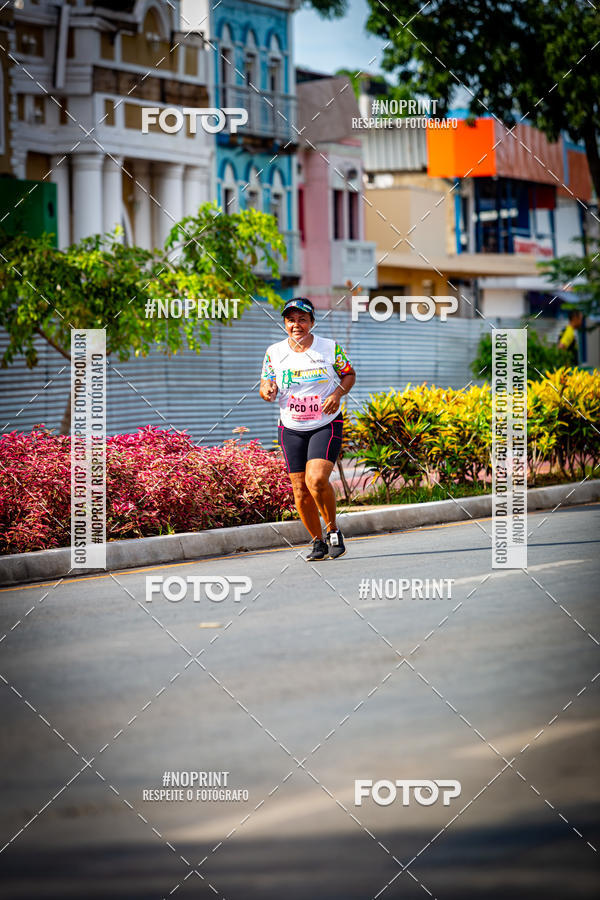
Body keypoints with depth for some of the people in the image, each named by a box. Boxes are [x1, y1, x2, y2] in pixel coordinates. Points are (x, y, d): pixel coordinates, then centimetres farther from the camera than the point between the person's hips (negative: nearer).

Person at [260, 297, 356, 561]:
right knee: (300, 489, 1)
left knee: (317, 479, -22)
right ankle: (317, 541, 20)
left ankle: (333, 531, 0)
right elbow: (265, 388, 5)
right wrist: (267, 391, -20)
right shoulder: (274, 352, 1)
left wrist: (337, 394, -11)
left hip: (326, 425, -3)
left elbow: (349, 374, 9)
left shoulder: (330, 348, -4)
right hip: (291, 429, 3)